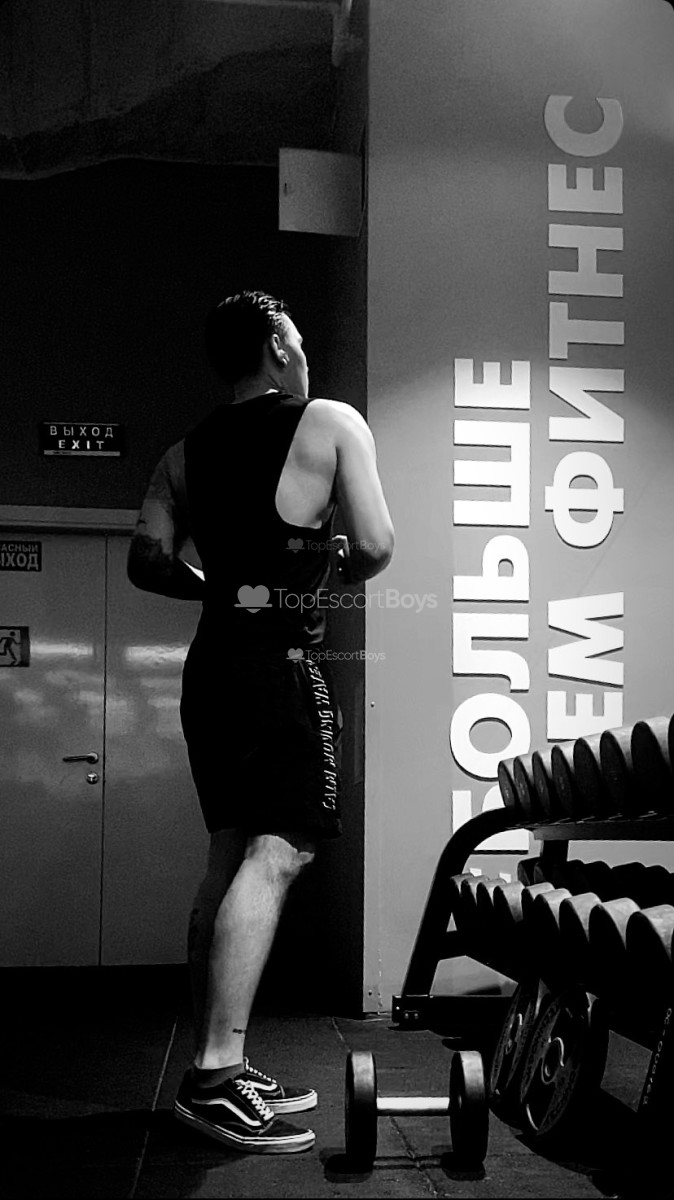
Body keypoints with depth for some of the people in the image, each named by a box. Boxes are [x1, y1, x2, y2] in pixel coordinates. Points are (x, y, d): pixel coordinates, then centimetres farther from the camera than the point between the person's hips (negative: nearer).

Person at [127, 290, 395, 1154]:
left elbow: (146, 562, 7)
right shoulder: (331, 423, 0)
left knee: (228, 860, 11)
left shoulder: (185, 452, 14)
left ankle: (220, 1072, 15)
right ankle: (216, 1074, -16)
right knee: (275, 855, -10)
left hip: (211, 661, 7)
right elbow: (375, 548, -6)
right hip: (284, 662, -7)